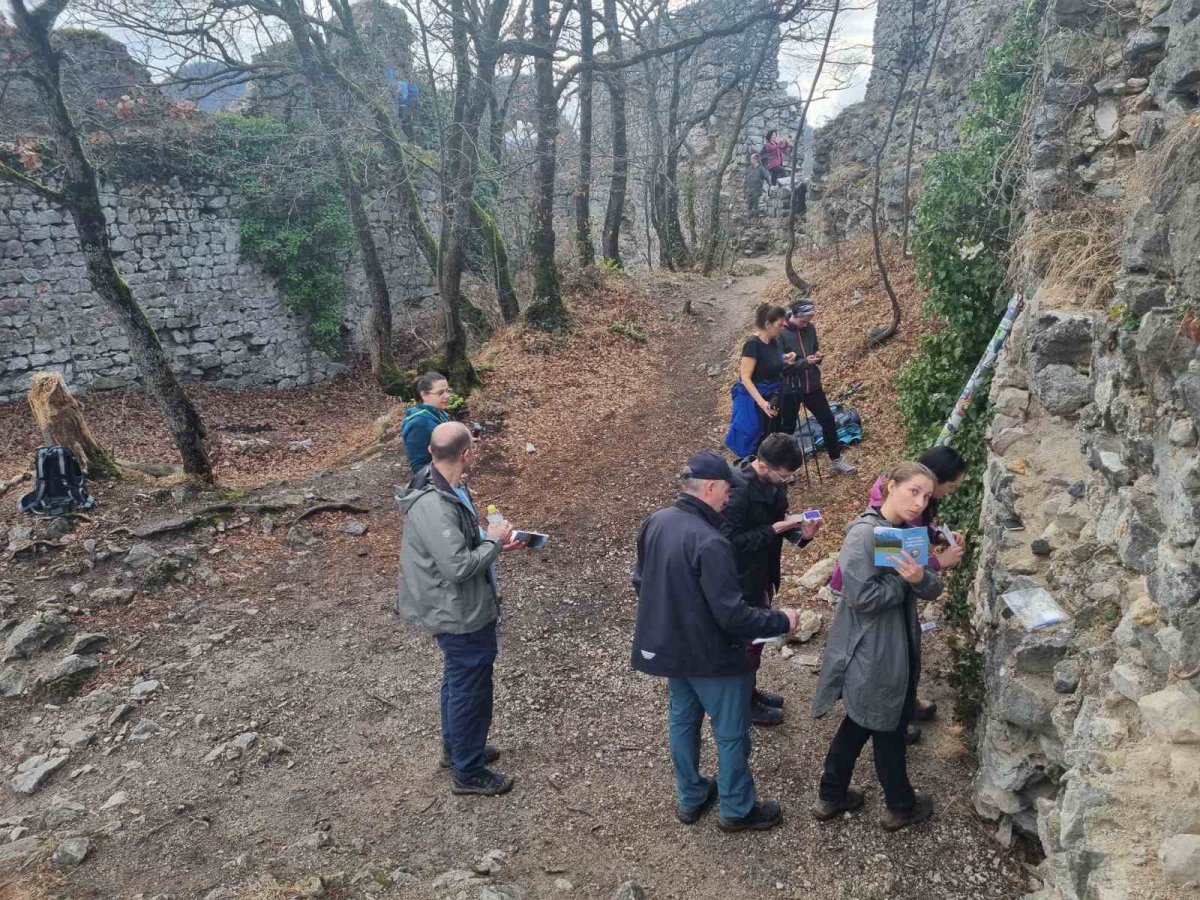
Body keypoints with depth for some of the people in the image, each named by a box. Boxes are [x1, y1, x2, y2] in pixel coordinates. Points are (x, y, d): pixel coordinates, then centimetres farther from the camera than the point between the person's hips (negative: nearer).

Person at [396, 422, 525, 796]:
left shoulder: (446, 487, -2)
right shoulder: (433, 505, -32)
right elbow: (458, 566, -31)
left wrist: (492, 540, 0)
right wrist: (493, 542, -18)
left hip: (458, 608, 10)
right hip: (461, 614, -10)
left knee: (457, 680, 26)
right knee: (471, 689, 8)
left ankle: (456, 747, 47)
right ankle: (468, 772, 27)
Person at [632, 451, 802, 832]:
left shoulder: (654, 523, -6)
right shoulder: (710, 543, -31)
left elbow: (640, 581, 7)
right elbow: (731, 615, -28)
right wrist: (781, 621, -14)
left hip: (667, 646, 8)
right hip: (711, 655, -8)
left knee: (683, 721, 24)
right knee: (731, 734, 13)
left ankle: (690, 798, 41)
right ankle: (737, 810, 31)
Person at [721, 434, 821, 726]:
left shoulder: (773, 480, -4)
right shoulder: (738, 490, -30)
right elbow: (730, 541, -27)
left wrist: (800, 532, -10)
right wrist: (773, 530, -28)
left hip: (763, 573, 8)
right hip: (743, 580, -8)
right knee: (749, 640, 9)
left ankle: (749, 691, 42)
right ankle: (745, 704, 29)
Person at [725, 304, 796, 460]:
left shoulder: (774, 342, 3)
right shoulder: (753, 344, -22)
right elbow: (745, 378, -24)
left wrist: (785, 361, -2)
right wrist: (761, 402, -33)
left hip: (771, 398, 8)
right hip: (752, 400, -8)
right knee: (751, 444, 1)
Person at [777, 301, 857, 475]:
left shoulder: (810, 328, 0)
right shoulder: (781, 333, -17)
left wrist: (818, 356, -9)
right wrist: (804, 362, -27)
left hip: (812, 385, 5)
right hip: (790, 389, -5)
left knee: (829, 421, 9)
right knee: (788, 428, 7)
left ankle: (836, 460, 25)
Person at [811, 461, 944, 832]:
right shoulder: (863, 534, -23)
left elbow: (932, 590, 0)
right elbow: (861, 596, -27)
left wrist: (921, 578, -22)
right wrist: (905, 579, -17)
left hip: (898, 645, 9)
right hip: (871, 652, -8)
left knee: (859, 722, 21)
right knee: (889, 729, 13)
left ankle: (832, 796, 39)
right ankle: (901, 806, 36)